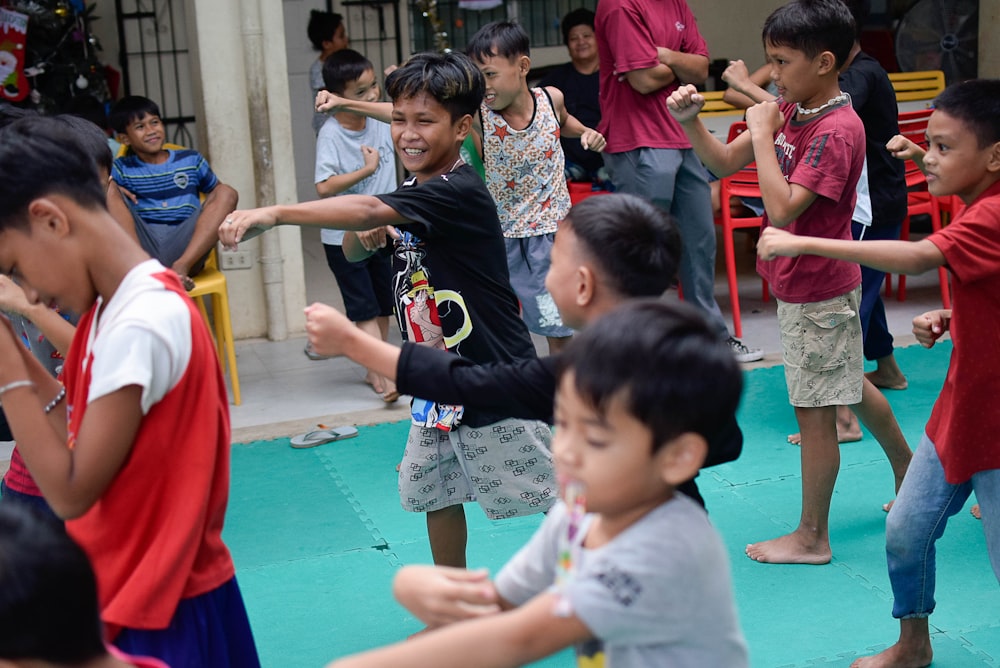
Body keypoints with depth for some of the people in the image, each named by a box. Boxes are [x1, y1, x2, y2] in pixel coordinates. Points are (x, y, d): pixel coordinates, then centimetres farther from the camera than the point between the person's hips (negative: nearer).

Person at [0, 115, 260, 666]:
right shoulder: (117, 308, 4)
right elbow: (82, 438, 6)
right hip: (135, 592, 9)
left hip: (153, 611, -9)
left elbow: (70, 492, -21)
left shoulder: (140, 326, -25)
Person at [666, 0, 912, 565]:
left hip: (817, 291, -9)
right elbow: (725, 163, 6)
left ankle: (812, 537, 14)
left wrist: (763, 133, -25)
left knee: (815, 410, 2)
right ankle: (910, 473, 44)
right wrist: (691, 122, -10)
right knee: (851, 384, 24)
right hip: (802, 282, 9)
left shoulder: (836, 130, -24)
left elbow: (782, 207, -31)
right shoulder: (790, 111, 3)